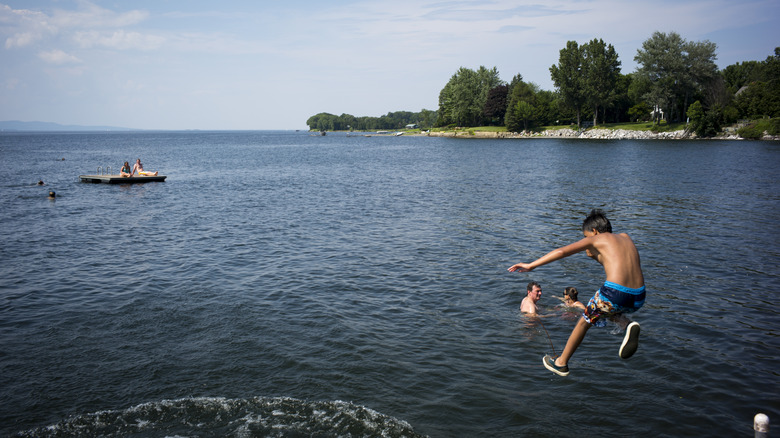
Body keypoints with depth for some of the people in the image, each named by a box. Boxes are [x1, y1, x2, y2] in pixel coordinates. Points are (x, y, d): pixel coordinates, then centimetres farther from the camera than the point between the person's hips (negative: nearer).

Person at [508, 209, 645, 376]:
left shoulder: (596, 239, 6)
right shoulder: (625, 237, 22)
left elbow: (562, 251, 1)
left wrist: (530, 265, 3)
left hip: (614, 294, -6)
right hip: (638, 298, 6)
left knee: (584, 321, 20)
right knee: (609, 308, 37)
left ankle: (561, 363, 33)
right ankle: (628, 325, 6)